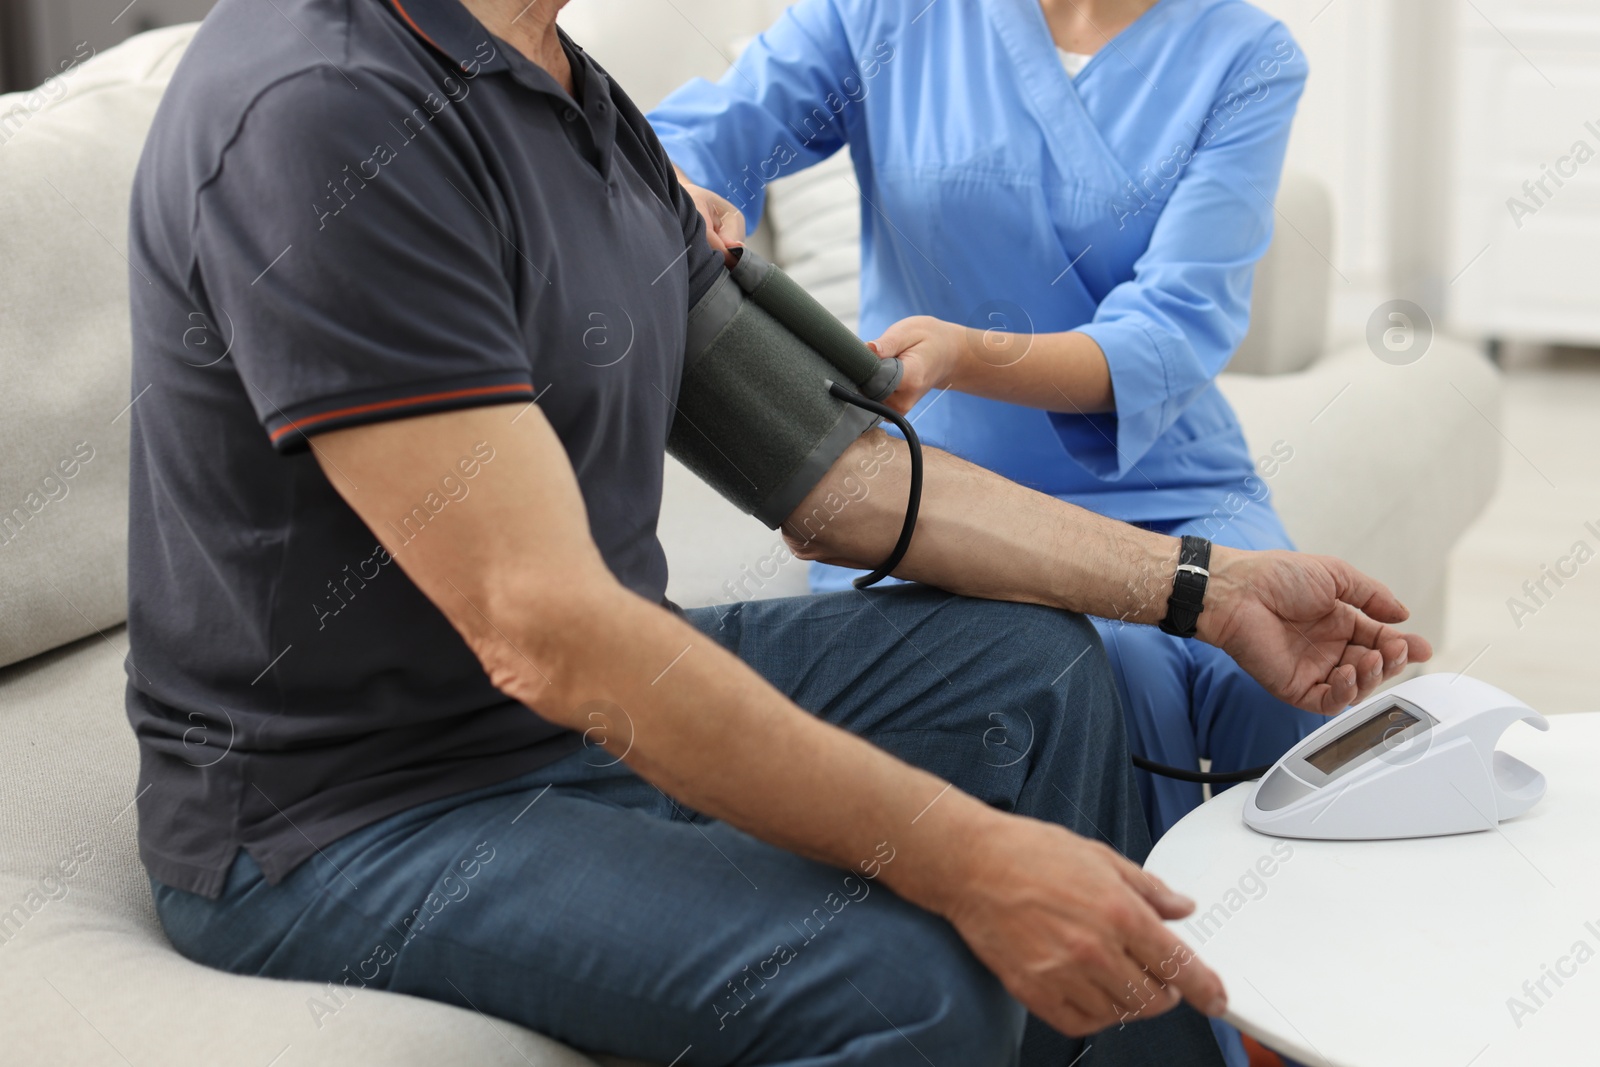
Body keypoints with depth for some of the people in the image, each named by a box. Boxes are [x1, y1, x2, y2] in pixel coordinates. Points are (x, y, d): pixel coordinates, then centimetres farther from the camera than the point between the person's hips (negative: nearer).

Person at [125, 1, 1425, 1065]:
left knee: (1034, 665, 15)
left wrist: (1207, 589, 6)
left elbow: (827, 471, 8)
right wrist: (963, 860, -29)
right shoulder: (323, 111, -26)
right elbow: (544, 630, -31)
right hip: (357, 817, -10)